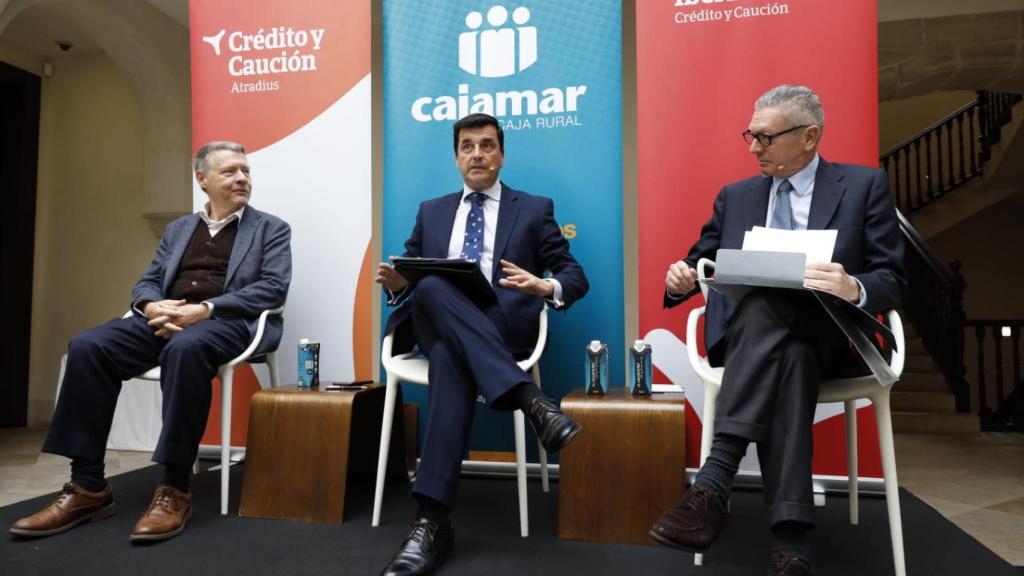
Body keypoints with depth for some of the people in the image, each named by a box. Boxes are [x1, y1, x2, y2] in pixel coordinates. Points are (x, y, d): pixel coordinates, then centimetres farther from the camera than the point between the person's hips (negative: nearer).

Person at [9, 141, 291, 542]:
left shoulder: (271, 229, 8)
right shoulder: (178, 229, 23)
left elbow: (273, 289, -6)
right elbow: (147, 283, 18)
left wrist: (205, 309, -18)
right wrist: (152, 306, -9)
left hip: (228, 322, -5)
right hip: (167, 319, 5)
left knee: (185, 348, -38)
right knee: (87, 347, -20)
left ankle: (175, 489, -30)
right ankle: (88, 487, -14)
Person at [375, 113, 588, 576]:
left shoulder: (535, 209, 15)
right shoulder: (431, 212, 24)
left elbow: (575, 276, 8)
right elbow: (413, 276, 19)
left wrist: (547, 287, -16)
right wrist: (398, 283, -6)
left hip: (503, 326, -2)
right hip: (436, 324, 2)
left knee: (450, 356, -36)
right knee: (432, 287, -36)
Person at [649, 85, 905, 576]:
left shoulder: (865, 185, 7)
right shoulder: (735, 197, 15)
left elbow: (892, 282, 0)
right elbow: (699, 264, 15)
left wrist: (854, 289, -25)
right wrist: (682, 278, -11)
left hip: (827, 337, -2)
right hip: (747, 333, 2)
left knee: (783, 341, -38)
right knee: (789, 357, -34)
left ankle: (714, 482, -39)